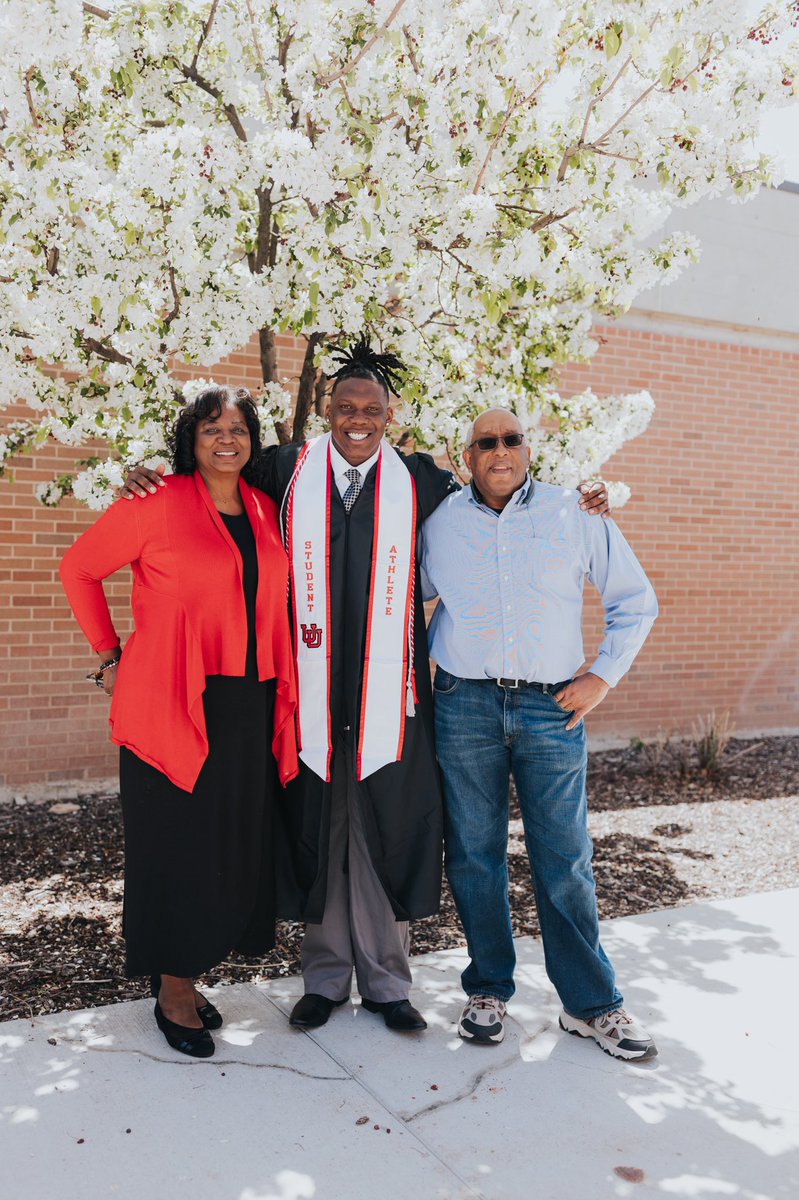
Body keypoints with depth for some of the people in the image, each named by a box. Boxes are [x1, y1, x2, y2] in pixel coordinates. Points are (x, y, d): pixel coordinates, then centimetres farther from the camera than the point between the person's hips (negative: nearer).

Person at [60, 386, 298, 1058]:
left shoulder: (265, 511, 11)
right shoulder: (158, 504, -5)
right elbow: (79, 569, 3)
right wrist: (111, 656, 3)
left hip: (250, 706, 6)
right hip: (173, 707, -5)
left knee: (237, 850, 10)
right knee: (179, 850, 3)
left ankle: (186, 979, 28)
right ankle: (173, 994, 21)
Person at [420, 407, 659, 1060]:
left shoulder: (577, 513, 5)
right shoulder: (439, 521, 7)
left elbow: (636, 600, 11)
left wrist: (602, 676, 3)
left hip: (553, 706, -1)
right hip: (465, 705, 1)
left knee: (565, 859, 3)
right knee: (474, 854, 8)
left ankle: (592, 1003, 18)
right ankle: (488, 989, 25)